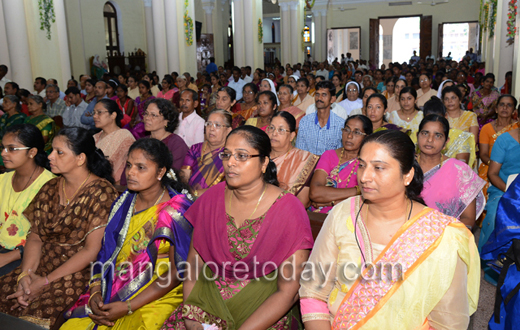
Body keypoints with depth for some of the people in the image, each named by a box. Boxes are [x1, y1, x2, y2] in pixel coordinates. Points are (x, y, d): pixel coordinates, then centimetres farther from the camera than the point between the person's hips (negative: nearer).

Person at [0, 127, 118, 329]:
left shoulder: (101, 192, -12)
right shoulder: (51, 188, 10)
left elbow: (92, 250, -15)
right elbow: (35, 236, 7)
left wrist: (45, 281, -16)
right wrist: (26, 274, -10)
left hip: (79, 272, -6)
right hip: (43, 264, 6)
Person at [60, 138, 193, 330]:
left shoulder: (178, 211, -10)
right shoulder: (124, 202, 9)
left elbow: (177, 273, -13)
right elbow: (106, 252, 11)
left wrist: (128, 307, -16)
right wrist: (95, 292, -5)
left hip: (156, 299, -5)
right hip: (111, 292, 5)